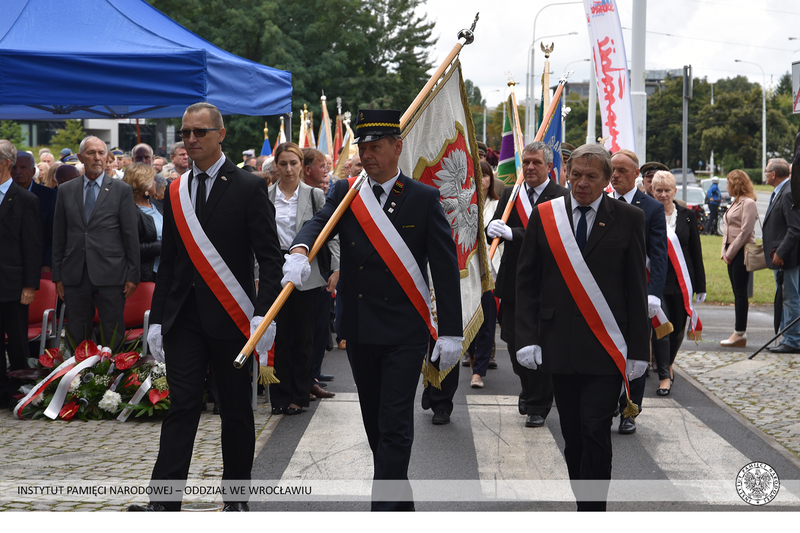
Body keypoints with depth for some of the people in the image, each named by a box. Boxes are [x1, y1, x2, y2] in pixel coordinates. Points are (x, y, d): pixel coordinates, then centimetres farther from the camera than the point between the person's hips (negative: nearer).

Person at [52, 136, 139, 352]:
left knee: (112, 336, 0)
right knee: (77, 336, 6)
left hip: (111, 275, -2)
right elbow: (59, 236, 11)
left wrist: (132, 275, -3)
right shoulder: (65, 190, 11)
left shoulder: (122, 190, 3)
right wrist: (58, 276, 7)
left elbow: (131, 235, 2)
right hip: (75, 275, 2)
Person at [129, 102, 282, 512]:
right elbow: (168, 260, 15)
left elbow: (269, 258, -7)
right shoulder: (175, 192, 12)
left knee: (235, 409, 6)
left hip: (230, 317, -3)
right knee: (181, 406, -2)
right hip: (184, 317, 4)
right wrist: (157, 319, 10)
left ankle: (235, 495, 17)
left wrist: (264, 313, -17)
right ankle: (164, 501, -6)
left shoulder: (249, 188, -3)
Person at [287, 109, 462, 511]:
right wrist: (299, 250, -38)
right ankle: (402, 502, 30)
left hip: (405, 331, -4)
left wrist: (451, 331, -8)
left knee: (395, 426, -8)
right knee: (375, 424, 15)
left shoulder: (424, 199, -3)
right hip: (359, 330, 5)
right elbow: (318, 223, -13)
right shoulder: (344, 193, 6)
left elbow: (445, 267, -4)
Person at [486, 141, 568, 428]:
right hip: (514, 283, 5)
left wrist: (513, 234, -28)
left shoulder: (562, 197, -7)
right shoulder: (510, 194, 10)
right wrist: (493, 229, -21)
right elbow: (494, 231, 4)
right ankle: (529, 390, 35)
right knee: (515, 343, 11)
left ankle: (538, 406, 13)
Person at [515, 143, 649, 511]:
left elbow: (637, 288, 3)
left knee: (595, 432, -9)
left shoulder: (628, 219, 2)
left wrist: (638, 350, -1)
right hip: (559, 347, 2)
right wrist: (527, 338, -2)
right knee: (572, 435, 8)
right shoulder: (544, 216, 7)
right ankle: (585, 503, 20)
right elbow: (527, 283, 8)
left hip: (605, 349, -2)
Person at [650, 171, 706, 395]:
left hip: (682, 281, 3)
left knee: (678, 327, 11)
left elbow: (696, 252, 8)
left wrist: (700, 286, 6)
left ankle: (668, 363, 36)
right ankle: (664, 376, -3)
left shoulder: (687, 215, 5)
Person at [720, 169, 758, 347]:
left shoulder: (748, 203, -11)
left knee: (740, 292, -8)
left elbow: (745, 232, -17)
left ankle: (740, 334, -7)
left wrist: (730, 252, -14)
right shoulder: (735, 203, 18)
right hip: (732, 252, 9)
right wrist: (725, 251, 9)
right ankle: (739, 332, 11)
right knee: (737, 292, 9)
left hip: (742, 252, -9)